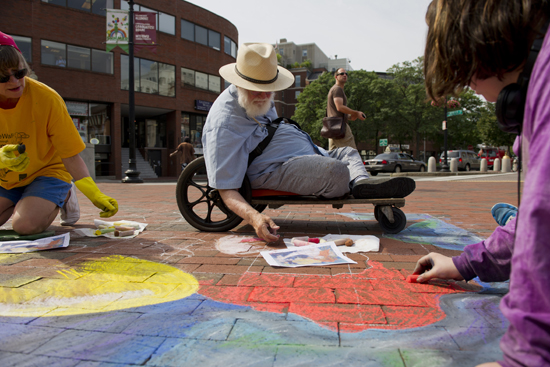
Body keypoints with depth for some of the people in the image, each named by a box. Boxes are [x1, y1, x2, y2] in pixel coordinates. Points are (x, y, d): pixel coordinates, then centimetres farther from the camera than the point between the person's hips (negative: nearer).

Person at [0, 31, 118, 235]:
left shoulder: (47, 99, -22)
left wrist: (96, 195, -31)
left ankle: (62, 197, 3)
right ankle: (21, 202, 16)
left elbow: (71, 155, -20)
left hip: (47, 173, -4)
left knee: (25, 224, -26)